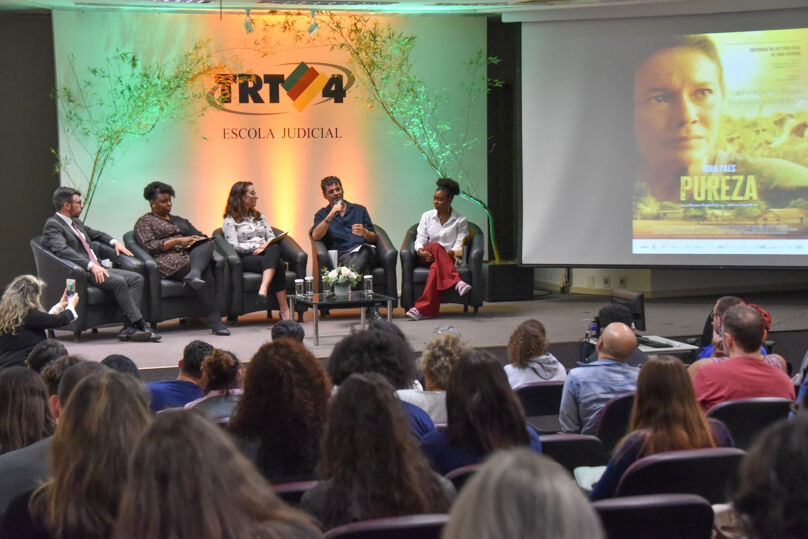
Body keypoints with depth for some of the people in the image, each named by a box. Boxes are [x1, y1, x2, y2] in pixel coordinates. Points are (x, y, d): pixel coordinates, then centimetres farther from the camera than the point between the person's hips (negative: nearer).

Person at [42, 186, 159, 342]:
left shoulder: (76, 222, 22)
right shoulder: (52, 225, -6)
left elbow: (95, 234, 41)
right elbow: (62, 249, -24)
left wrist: (114, 242, 20)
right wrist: (91, 265, -32)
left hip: (97, 267, 9)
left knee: (136, 278, -9)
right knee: (119, 282, -30)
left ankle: (128, 328, -21)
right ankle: (141, 326, -26)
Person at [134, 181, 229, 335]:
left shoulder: (180, 221, 34)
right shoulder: (144, 222, 15)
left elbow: (201, 236, 28)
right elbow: (149, 246, -2)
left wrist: (197, 240, 1)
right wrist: (178, 241, -10)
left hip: (190, 256, 6)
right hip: (169, 262, -6)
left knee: (206, 244, -30)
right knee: (205, 271, -33)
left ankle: (194, 274, -58)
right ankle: (214, 321, -39)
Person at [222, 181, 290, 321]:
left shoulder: (259, 216, 29)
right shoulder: (230, 220, 8)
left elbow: (272, 237, 20)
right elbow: (234, 246, -5)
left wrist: (267, 245, -5)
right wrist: (257, 246, -11)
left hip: (266, 253, 5)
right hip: (246, 258, -5)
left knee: (275, 248, -37)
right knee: (278, 265, -36)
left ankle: (263, 288, -55)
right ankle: (284, 310, -47)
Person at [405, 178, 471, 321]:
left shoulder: (460, 221, 9)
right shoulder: (427, 216, 16)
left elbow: (459, 244, 0)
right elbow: (420, 238, 7)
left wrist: (453, 252, -22)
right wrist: (421, 251, -16)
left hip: (449, 258, -1)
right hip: (427, 256, 1)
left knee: (436, 267, -39)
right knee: (436, 247, -37)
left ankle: (422, 308, -50)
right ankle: (457, 282, -54)